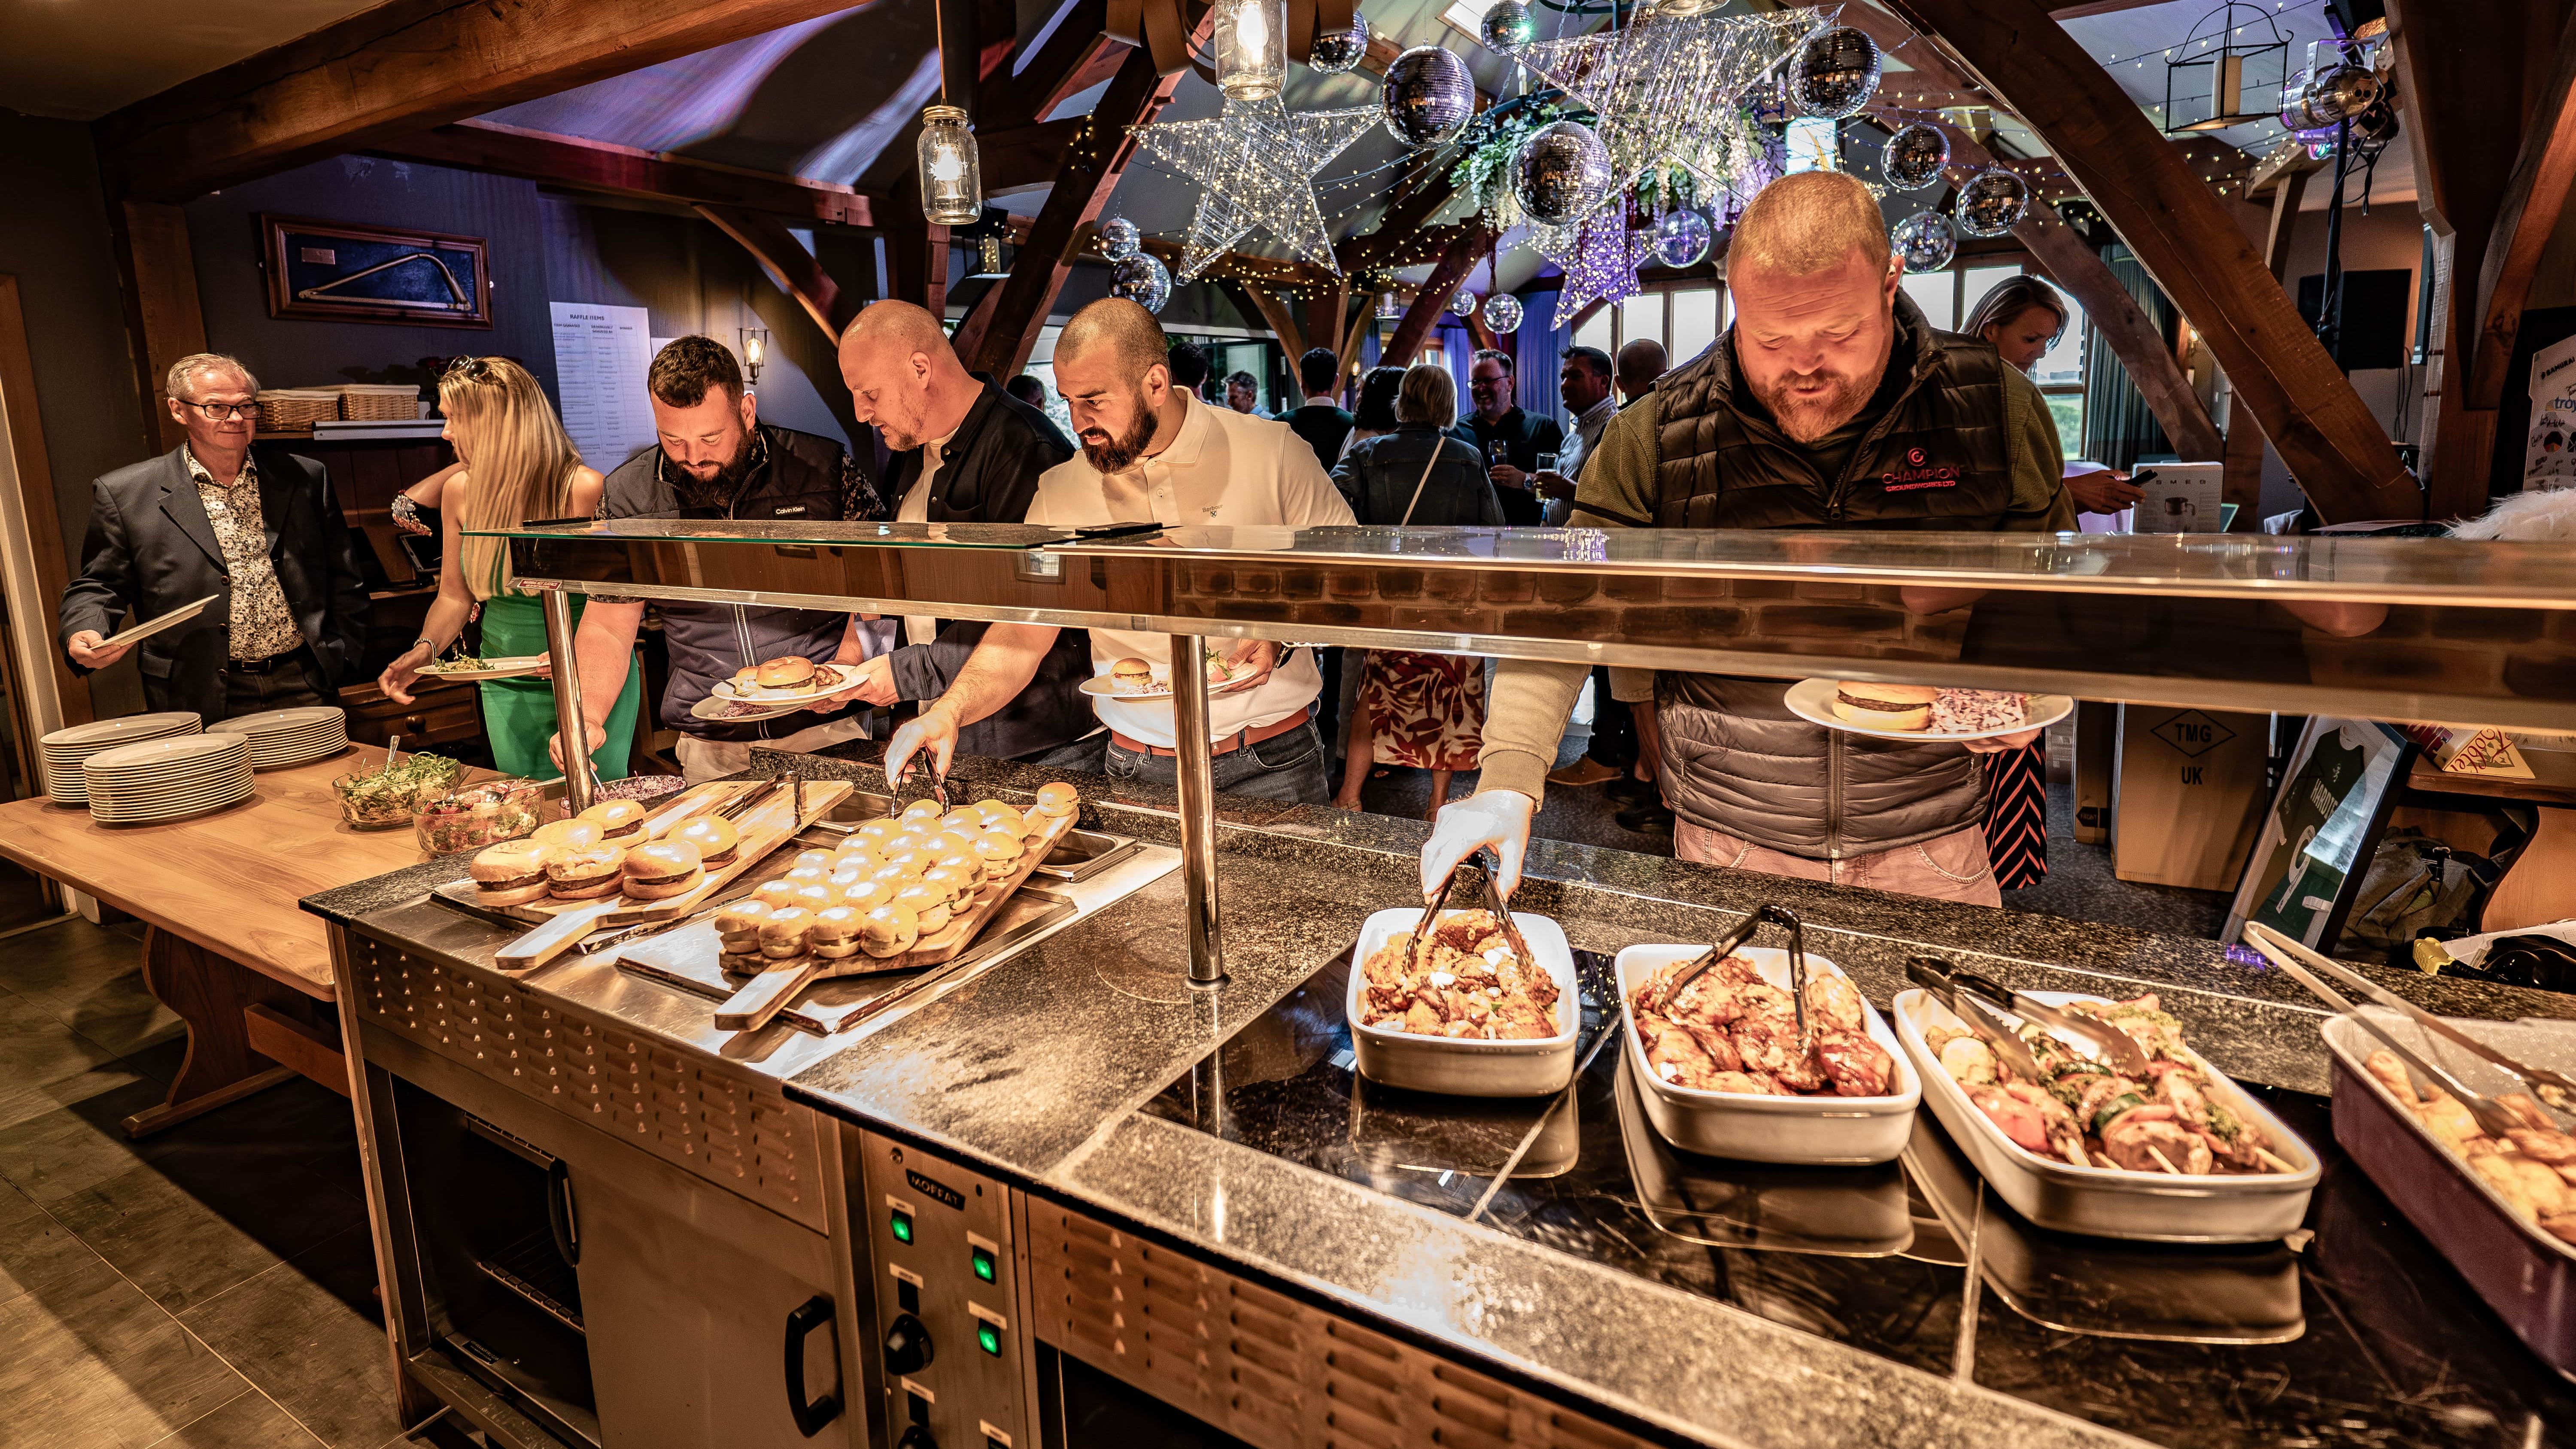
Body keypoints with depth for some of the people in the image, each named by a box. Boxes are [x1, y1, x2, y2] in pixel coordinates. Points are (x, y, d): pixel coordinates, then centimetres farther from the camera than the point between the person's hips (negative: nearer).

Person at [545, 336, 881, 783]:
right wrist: (587, 720, -12)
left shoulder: (823, 466, -8)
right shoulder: (629, 494, 0)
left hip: (827, 733, -1)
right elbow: (607, 627, 5)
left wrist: (848, 664, -13)